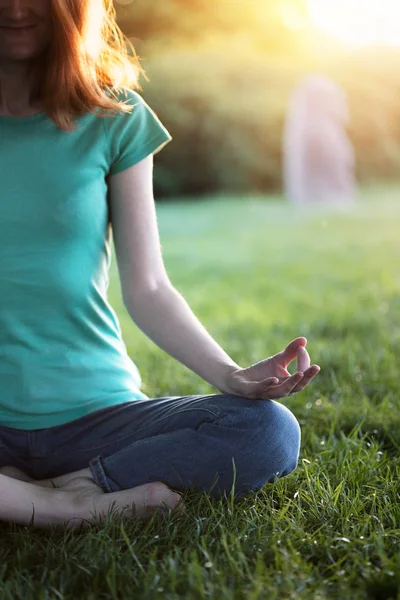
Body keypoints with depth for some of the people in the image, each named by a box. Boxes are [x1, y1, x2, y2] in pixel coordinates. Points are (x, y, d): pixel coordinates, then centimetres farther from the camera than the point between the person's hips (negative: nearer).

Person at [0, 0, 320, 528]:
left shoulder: (113, 117, 3)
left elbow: (147, 290, 2)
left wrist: (231, 376, -13)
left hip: (93, 411, 1)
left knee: (270, 431, -24)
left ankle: (57, 489, -16)